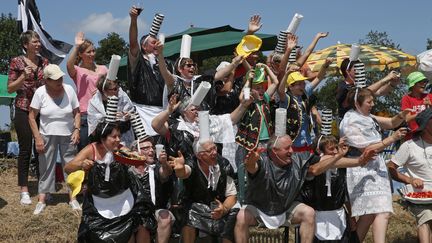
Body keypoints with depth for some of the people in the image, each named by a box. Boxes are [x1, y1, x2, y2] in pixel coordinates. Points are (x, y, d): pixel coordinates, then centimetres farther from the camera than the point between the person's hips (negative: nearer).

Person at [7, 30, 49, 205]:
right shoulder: (17, 62, -1)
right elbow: (10, 88, -2)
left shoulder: (44, 62, 10)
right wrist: (24, 76, -15)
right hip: (23, 110, -3)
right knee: (25, 149, -1)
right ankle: (24, 191, 6)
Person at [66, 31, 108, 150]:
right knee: (84, 149, 1)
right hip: (85, 114, -3)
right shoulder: (78, 70, 1)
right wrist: (76, 46, -22)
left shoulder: (103, 69, 14)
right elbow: (69, 65, -22)